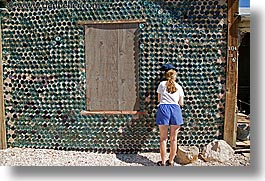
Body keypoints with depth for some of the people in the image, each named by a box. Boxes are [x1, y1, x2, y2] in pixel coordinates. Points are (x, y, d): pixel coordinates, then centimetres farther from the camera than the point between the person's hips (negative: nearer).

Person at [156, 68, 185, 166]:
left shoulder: (162, 84, 14)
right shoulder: (179, 87, 17)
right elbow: (181, 103, 17)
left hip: (163, 108, -1)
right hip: (175, 109, 1)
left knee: (163, 138, 6)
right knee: (173, 139, 10)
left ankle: (163, 162, 11)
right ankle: (171, 161, 18)